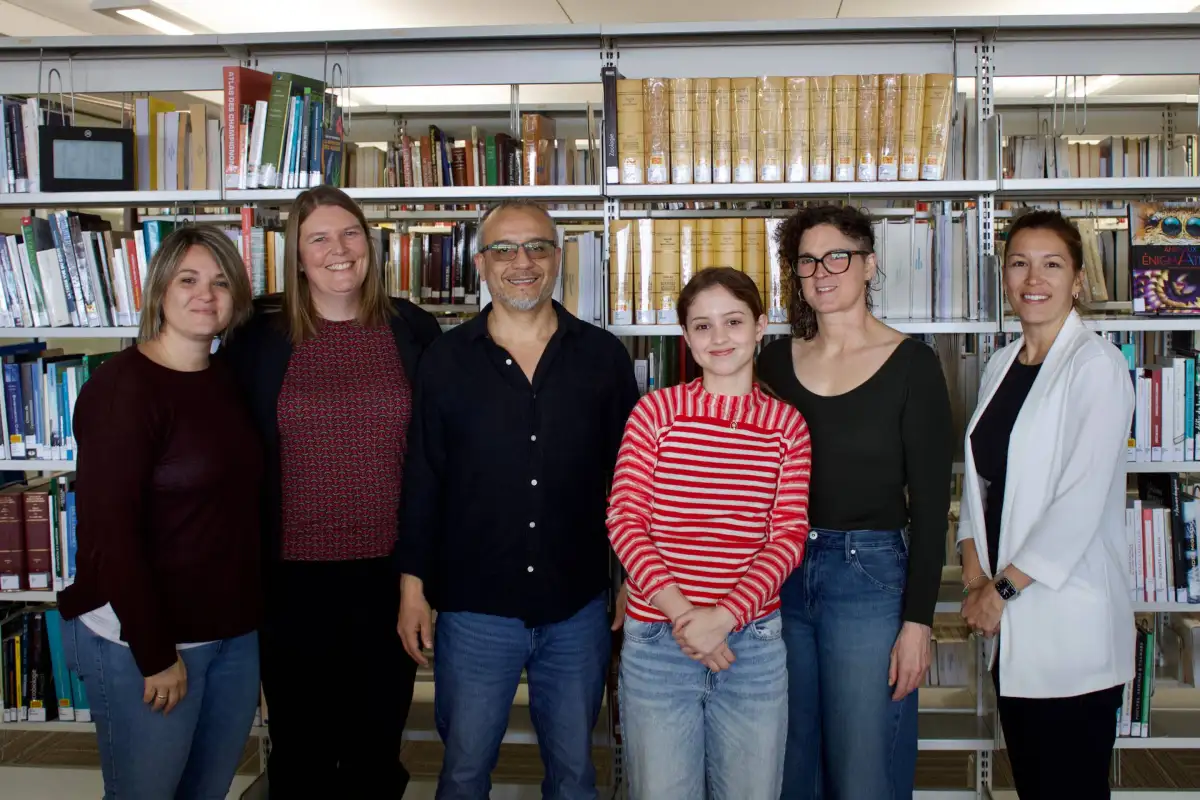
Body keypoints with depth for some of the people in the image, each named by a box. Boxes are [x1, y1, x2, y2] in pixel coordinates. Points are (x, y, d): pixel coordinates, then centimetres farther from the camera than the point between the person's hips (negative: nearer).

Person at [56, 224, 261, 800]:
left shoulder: (227, 383, 7)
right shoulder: (123, 388, -15)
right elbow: (108, 532, -18)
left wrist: (250, 616, 8)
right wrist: (155, 654, -17)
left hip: (236, 633, 7)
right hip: (143, 640, -7)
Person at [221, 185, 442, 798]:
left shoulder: (413, 330, 1)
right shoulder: (261, 335, -1)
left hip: (387, 568, 1)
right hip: (293, 570, 0)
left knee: (377, 745, 15)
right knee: (299, 746, 14)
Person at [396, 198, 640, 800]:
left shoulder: (604, 356, 1)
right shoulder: (446, 361, -1)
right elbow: (422, 479, 1)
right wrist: (413, 585, -1)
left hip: (579, 608, 1)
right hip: (474, 608, -1)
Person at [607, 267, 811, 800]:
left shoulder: (787, 425, 4)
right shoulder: (657, 410, 0)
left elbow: (789, 537, -1)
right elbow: (624, 519, -4)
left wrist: (725, 615, -14)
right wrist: (680, 611, -14)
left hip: (753, 644, 1)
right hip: (656, 641, -1)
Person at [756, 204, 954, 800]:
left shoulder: (910, 364, -5)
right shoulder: (776, 360, 6)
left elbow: (930, 502, -7)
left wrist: (918, 619, -11)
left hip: (870, 576, -4)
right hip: (780, 573, 4)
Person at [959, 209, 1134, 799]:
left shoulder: (1096, 365, -10)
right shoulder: (1001, 365, 12)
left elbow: (1081, 502, -16)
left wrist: (1003, 588, -11)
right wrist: (975, 578, 1)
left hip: (1070, 627, -6)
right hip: (1007, 621, 6)